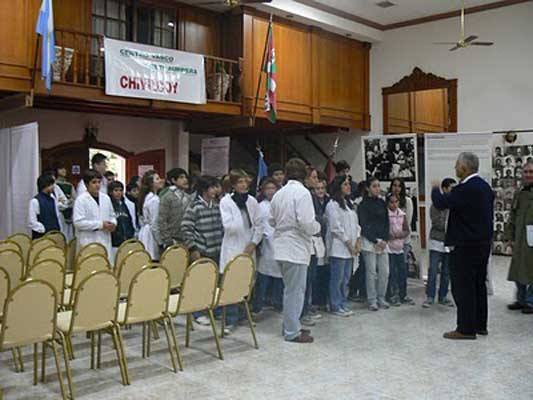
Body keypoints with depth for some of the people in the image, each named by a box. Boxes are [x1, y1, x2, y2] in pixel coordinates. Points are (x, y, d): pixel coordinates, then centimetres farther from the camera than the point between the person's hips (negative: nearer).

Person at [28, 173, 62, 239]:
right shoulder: (35, 201, -11)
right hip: (41, 236, -6)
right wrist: (45, 230, -13)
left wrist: (57, 231, 9)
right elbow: (32, 222, -12)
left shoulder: (52, 200, 10)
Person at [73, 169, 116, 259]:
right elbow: (78, 222, -14)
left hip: (105, 241, 5)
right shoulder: (81, 199, -6)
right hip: (88, 243, -5)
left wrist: (113, 223, -1)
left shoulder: (106, 198, 12)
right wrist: (100, 225, -15)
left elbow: (112, 215, 23)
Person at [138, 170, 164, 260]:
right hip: (152, 236, -9)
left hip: (144, 233, 9)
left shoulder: (146, 197, 14)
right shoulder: (155, 199, -14)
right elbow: (155, 223, -16)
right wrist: (161, 242, -8)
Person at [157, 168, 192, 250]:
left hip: (186, 241, 6)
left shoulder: (188, 198, 10)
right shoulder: (166, 197, -7)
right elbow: (161, 222, -10)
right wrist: (168, 241, -13)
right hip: (174, 241, -5)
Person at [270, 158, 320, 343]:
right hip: (296, 248, -8)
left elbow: (272, 220, 13)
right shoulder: (302, 193, -15)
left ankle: (290, 326, 28)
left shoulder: (279, 194, 7)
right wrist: (317, 226, -2)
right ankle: (292, 332, 8)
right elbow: (306, 223, -21)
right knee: (295, 291, 1)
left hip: (282, 247, 8)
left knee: (291, 289, 19)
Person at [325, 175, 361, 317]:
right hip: (338, 247, -8)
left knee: (346, 278, 11)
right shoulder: (332, 205, -9)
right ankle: (336, 306, 4)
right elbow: (336, 227, -14)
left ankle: (343, 304, 19)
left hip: (351, 248, 8)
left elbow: (355, 224, 17)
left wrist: (358, 241, 5)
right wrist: (348, 243, -11)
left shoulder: (349, 203, 17)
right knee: (337, 278, -3)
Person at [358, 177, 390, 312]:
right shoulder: (363, 204, -3)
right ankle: (372, 301, 4)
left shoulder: (382, 203, 13)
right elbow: (363, 225, -7)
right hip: (369, 241, -5)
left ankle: (381, 298, 15)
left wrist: (385, 240, -2)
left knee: (385, 271, 3)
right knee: (372, 272, -4)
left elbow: (386, 222, 12)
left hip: (383, 242, 5)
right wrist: (375, 241, -11)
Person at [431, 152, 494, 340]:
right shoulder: (485, 186, 11)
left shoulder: (465, 189, -20)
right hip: (483, 243, 10)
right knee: (479, 284, 16)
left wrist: (436, 188, -3)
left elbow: (441, 203, -20)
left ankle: (466, 329, 3)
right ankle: (480, 325, 25)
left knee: (462, 286, -2)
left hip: (467, 246, -10)